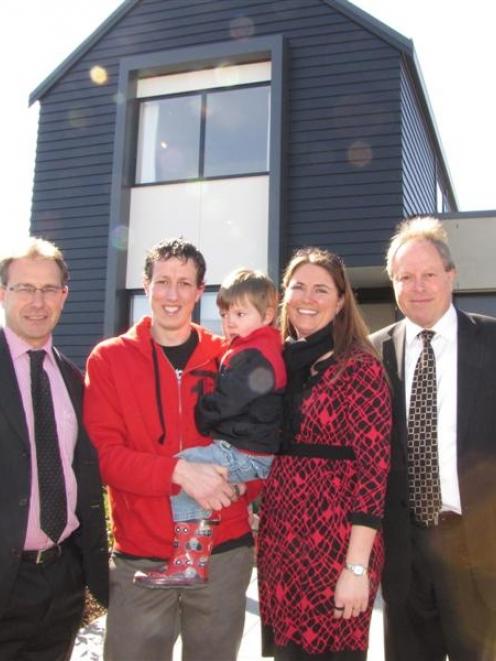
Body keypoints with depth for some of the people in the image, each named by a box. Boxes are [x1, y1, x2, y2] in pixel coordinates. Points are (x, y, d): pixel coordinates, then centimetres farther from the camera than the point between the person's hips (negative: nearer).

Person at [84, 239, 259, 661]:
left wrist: (238, 483, -13)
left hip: (224, 552, 2)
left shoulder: (229, 358, 4)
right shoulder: (109, 358, 0)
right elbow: (103, 452, -7)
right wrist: (178, 471, -22)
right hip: (140, 557, -1)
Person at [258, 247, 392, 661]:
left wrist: (357, 567, -17)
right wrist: (264, 536, 10)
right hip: (279, 545, 6)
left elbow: (374, 469, -13)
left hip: (335, 548, -6)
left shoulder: (360, 368, -9)